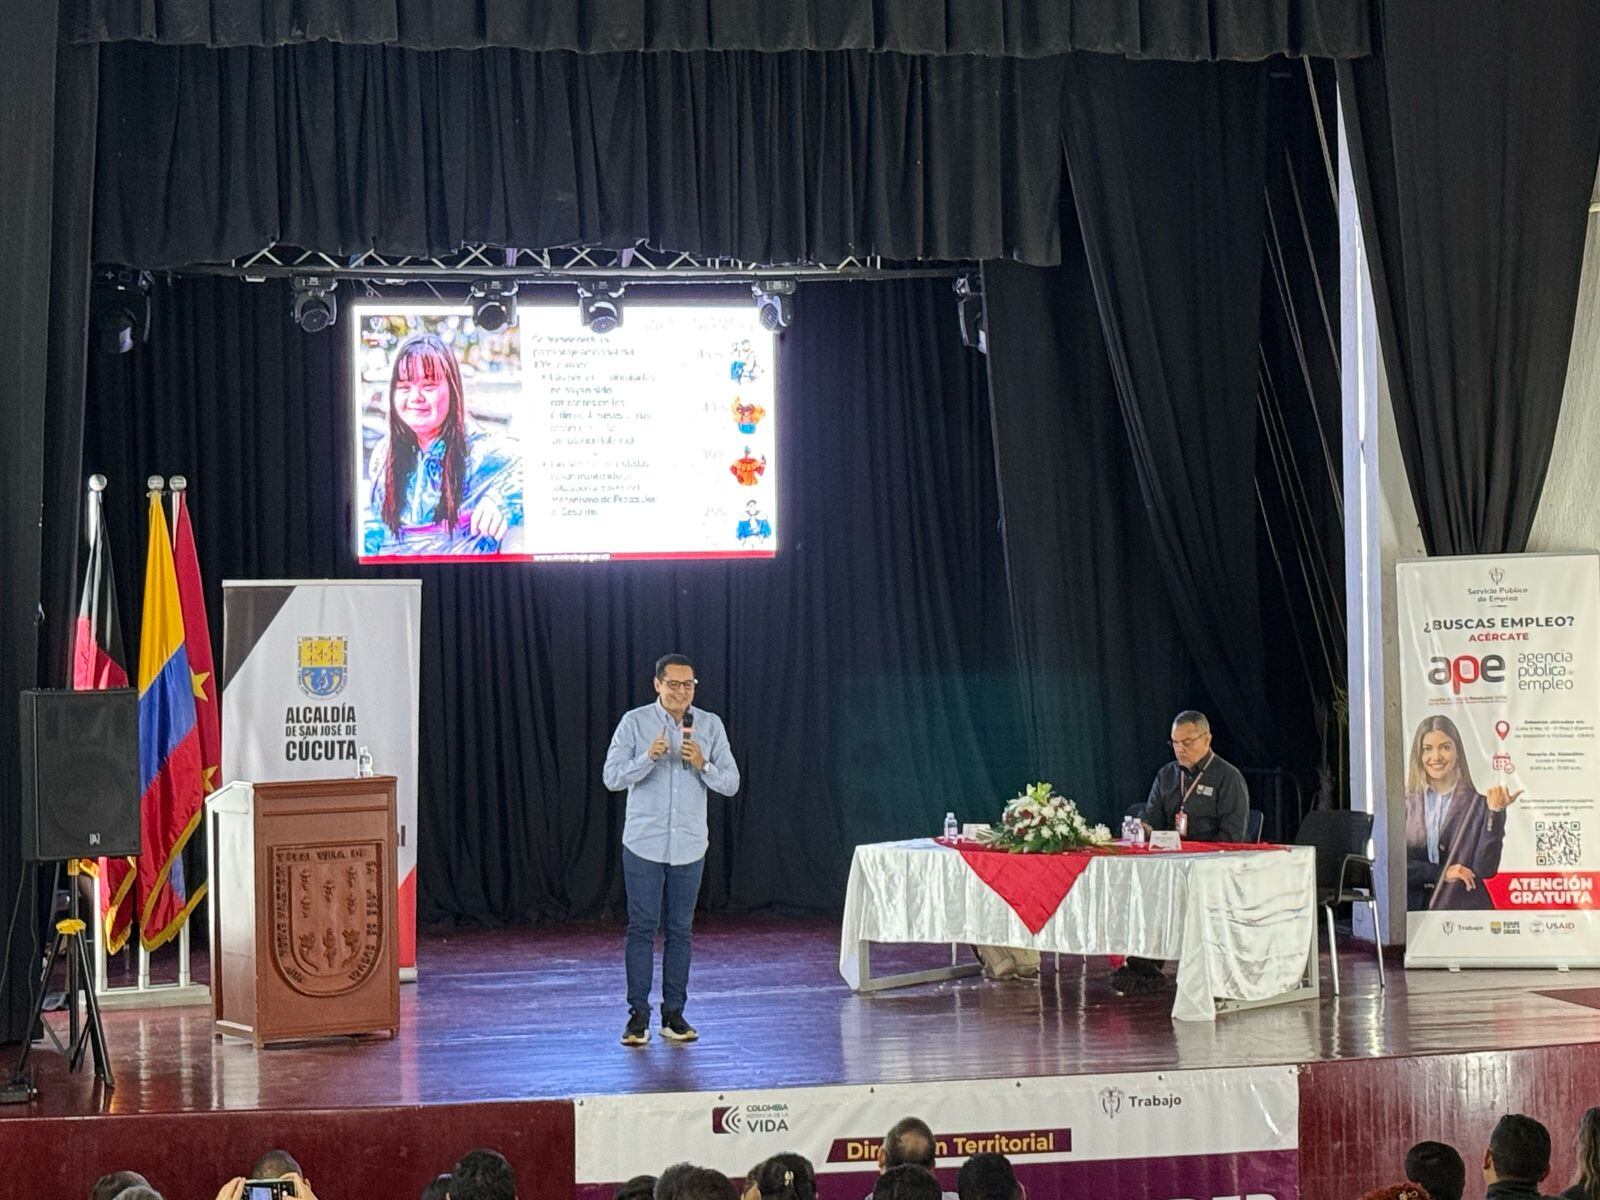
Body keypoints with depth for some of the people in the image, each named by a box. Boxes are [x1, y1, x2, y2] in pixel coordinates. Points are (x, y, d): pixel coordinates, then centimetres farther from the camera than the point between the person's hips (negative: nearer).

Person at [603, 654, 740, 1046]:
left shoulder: (711, 725, 3)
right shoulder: (634, 722, -4)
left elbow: (730, 783, 1)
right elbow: (613, 778, -9)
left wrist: (703, 765, -17)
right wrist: (649, 757, -24)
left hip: (689, 847, 2)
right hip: (644, 844, -2)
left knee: (680, 930, 7)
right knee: (642, 928, -3)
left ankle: (674, 1014, 13)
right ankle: (638, 1016, 2)